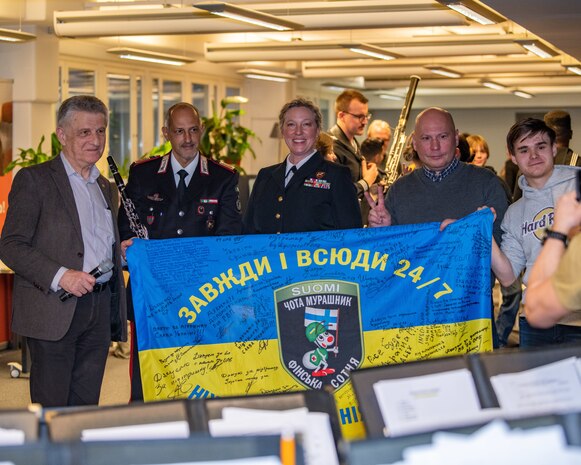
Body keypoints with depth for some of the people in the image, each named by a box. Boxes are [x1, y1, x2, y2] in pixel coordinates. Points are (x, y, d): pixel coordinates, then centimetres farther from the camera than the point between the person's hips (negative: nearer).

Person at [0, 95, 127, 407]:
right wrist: (60, 276, -21)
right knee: (52, 413, -1)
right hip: (54, 310, -6)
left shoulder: (104, 186, 19)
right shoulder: (33, 179, -3)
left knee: (86, 405, 9)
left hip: (99, 311, 6)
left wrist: (124, 252, 6)